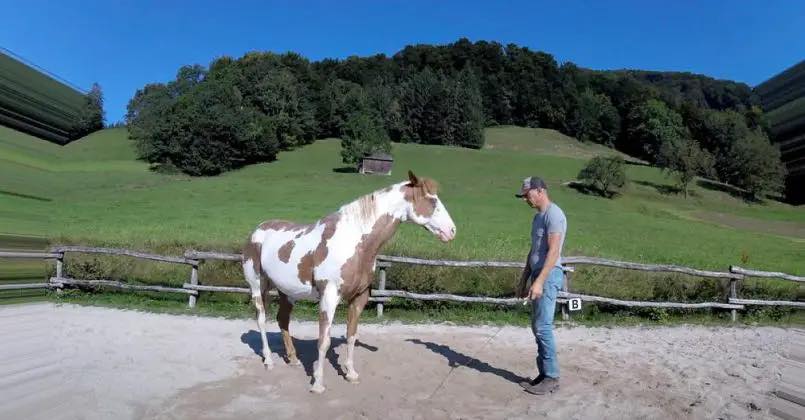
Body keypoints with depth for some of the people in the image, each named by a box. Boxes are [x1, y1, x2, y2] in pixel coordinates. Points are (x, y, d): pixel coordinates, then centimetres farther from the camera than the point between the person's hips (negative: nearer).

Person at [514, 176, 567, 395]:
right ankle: (543, 374, 19)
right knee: (538, 327, 11)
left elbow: (553, 252, -20)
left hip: (548, 276, -10)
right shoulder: (538, 217, 17)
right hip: (538, 276, 10)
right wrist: (524, 279, 21)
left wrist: (539, 281, -25)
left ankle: (551, 378, 3)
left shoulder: (554, 214, -12)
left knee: (543, 327, -7)